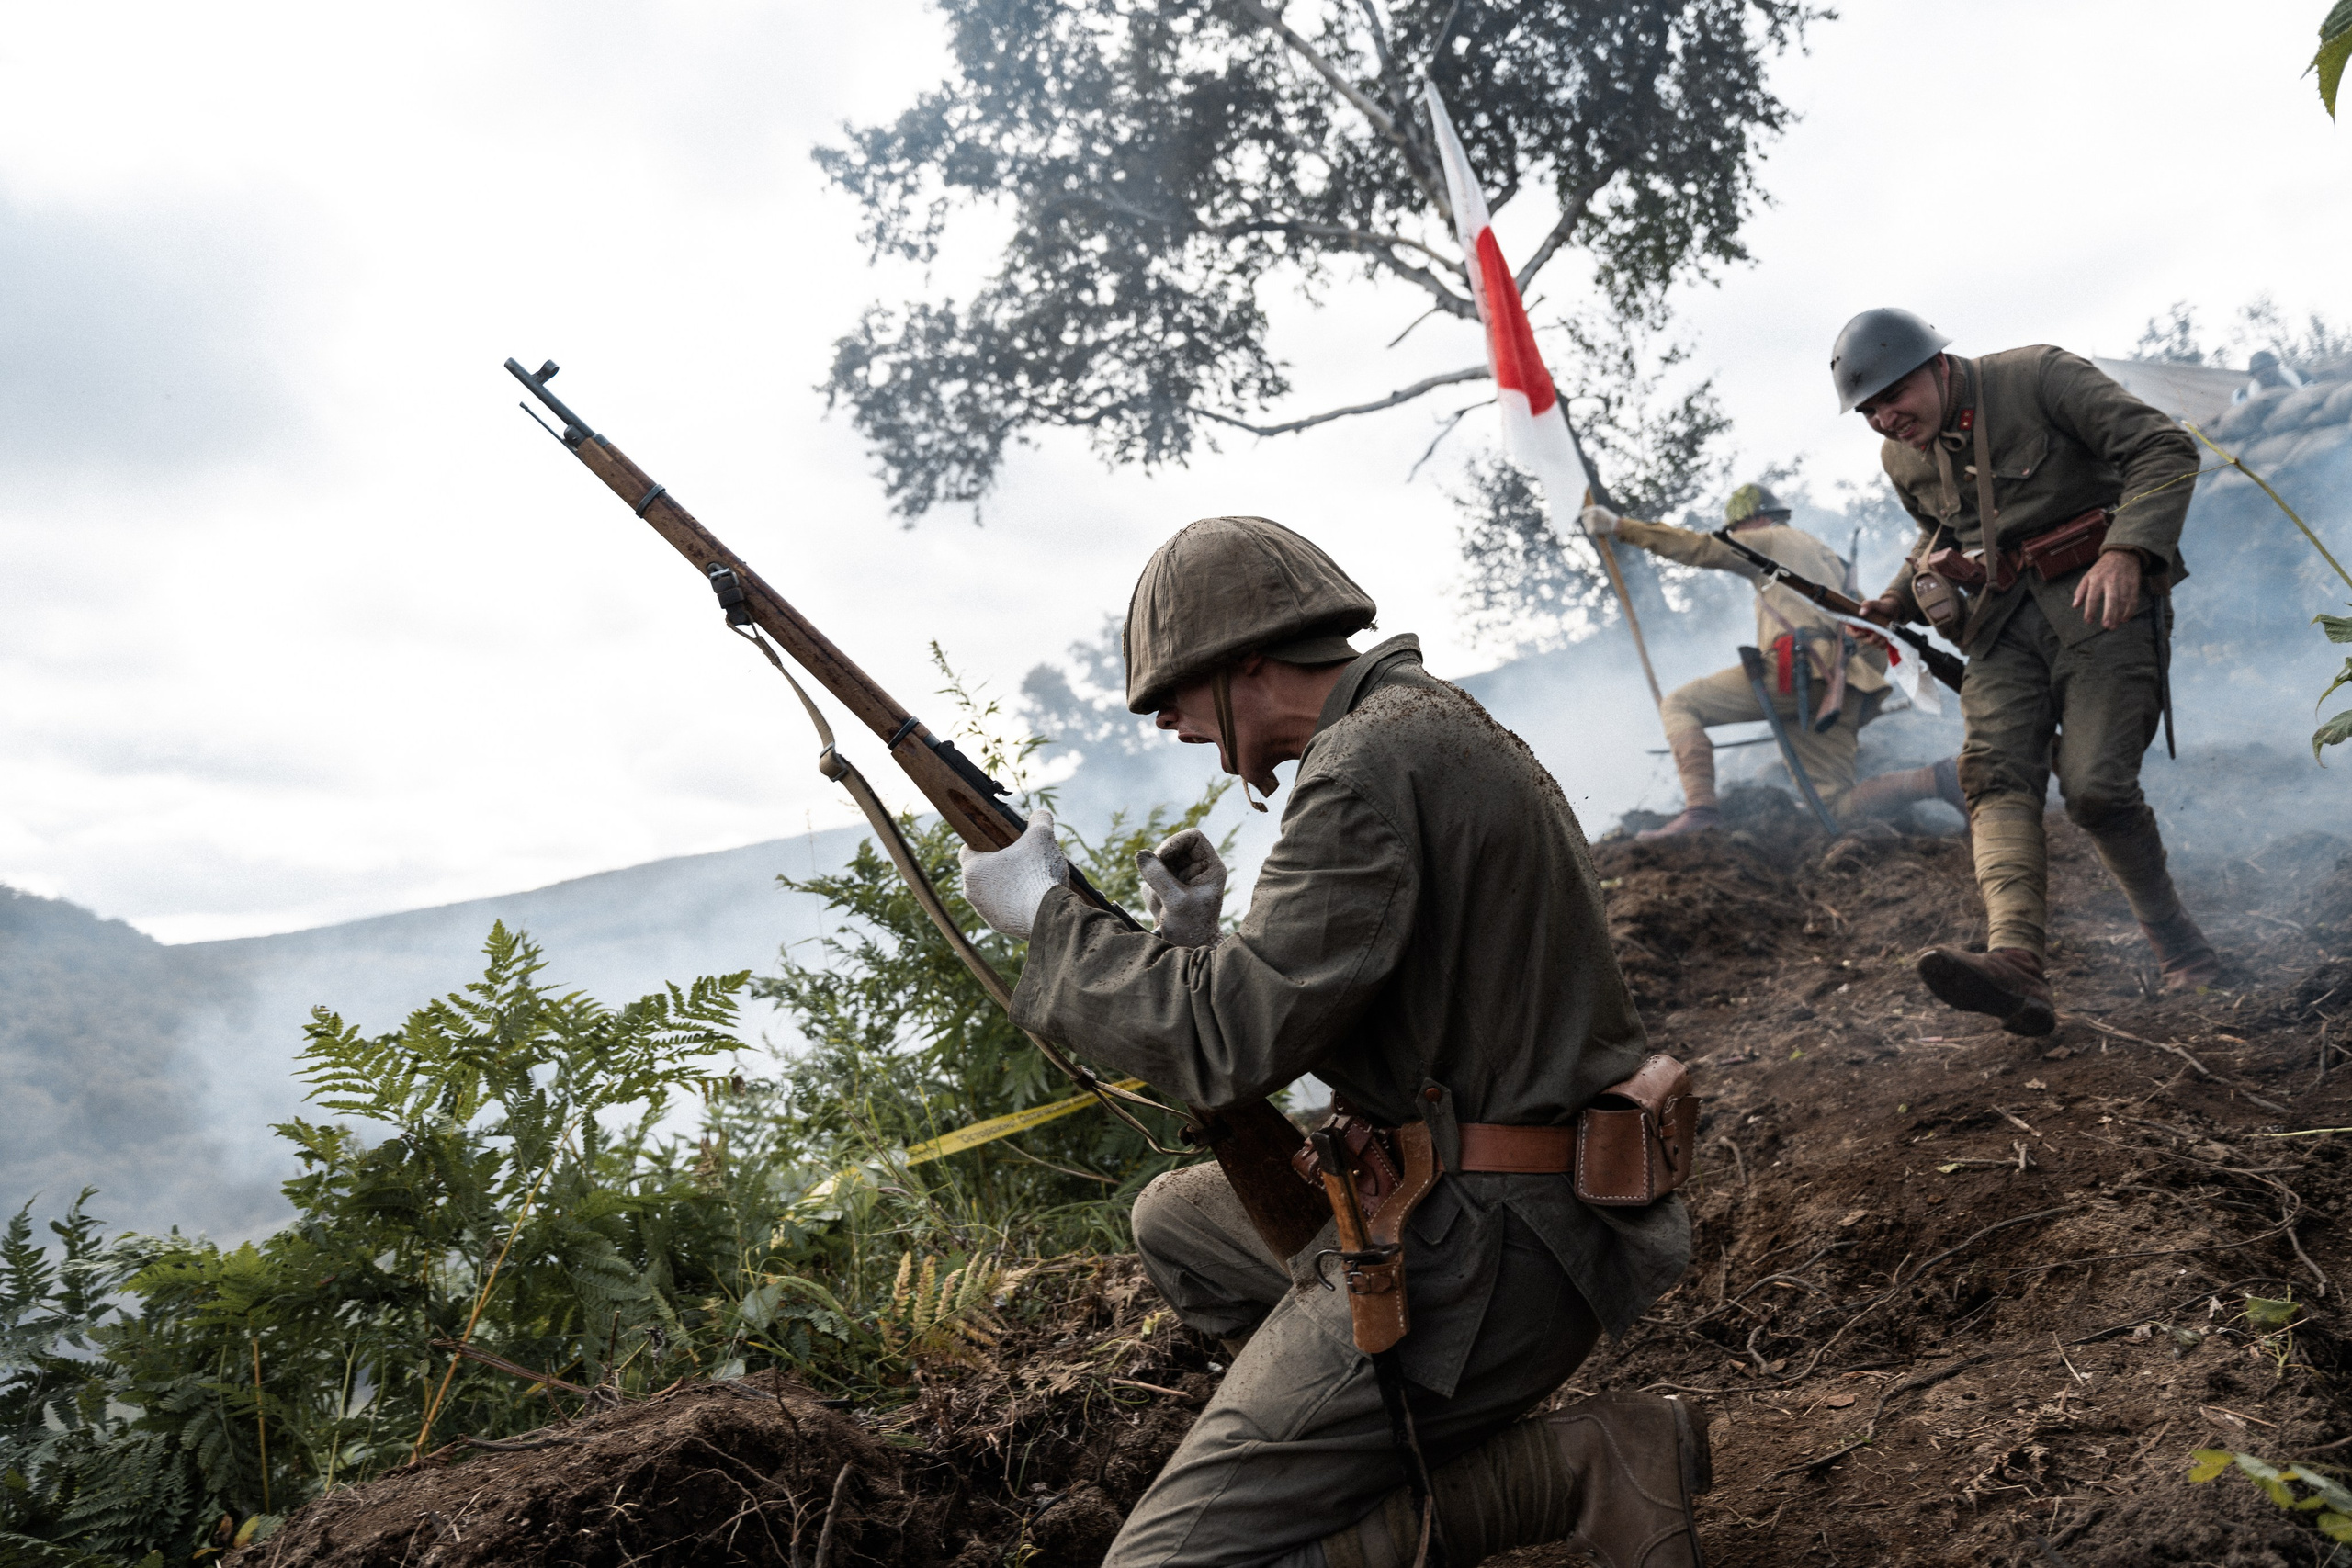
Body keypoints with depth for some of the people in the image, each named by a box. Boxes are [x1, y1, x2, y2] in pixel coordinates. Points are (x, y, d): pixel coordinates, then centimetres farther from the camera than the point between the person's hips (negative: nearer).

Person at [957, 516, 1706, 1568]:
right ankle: (1442, 1442, 16)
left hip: (1481, 1248, -10)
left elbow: (1230, 1044, -24)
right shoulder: (1435, 725, 12)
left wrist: (1046, 916, -11)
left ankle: (1572, 1468, -4)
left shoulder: (1368, 764, -19)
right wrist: (1203, 937, 6)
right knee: (1174, 1217, 27)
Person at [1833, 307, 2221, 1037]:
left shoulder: (2040, 377, -8)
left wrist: (2126, 550, -27)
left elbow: (2166, 449, -13)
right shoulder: (1903, 460, 10)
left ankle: (2185, 956, 7)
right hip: (2003, 622, 5)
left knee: (2095, 786, -16)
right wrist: (1897, 601, 14)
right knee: (1996, 772, -18)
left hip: (2097, 600, -5)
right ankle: (2015, 964, -34)